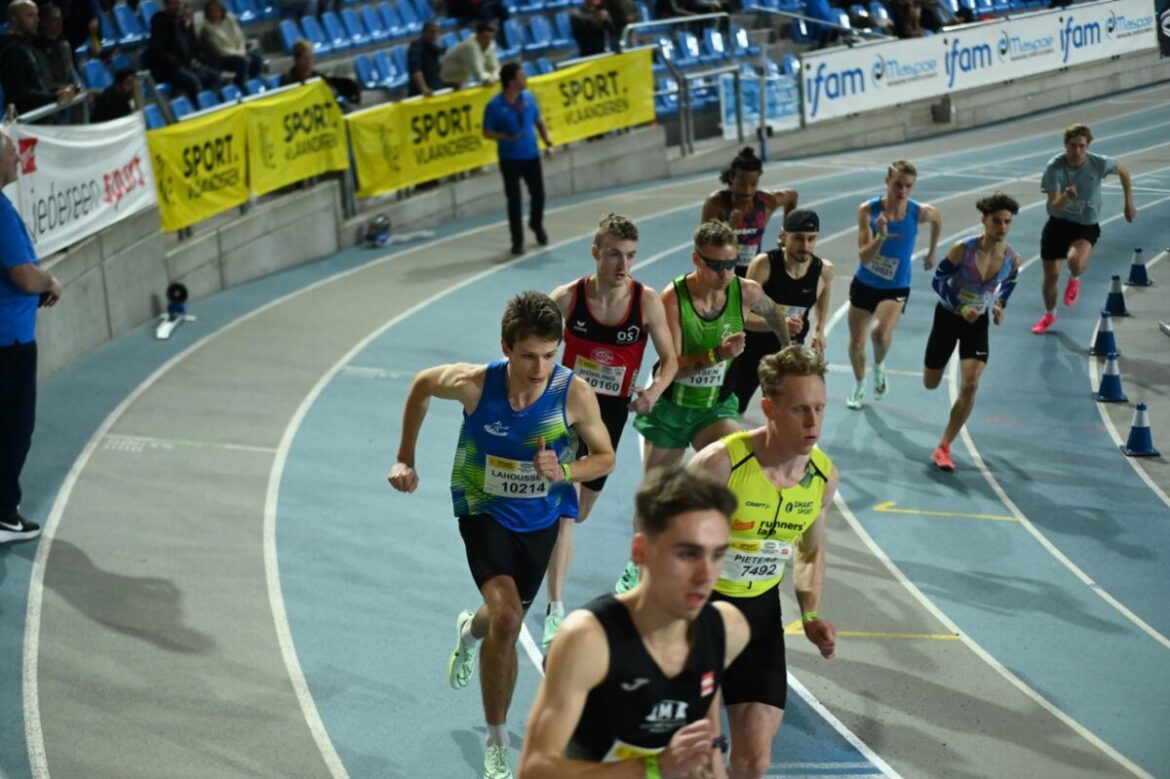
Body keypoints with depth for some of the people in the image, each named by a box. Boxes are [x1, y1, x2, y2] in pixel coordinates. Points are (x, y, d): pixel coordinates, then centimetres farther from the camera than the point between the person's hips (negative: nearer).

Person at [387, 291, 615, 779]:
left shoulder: (575, 395, -23)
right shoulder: (473, 385, -24)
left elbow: (605, 457, -8)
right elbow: (421, 385, -2)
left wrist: (564, 471, -29)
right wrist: (405, 459, 3)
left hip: (539, 519, 3)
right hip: (484, 513, -2)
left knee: (507, 621, 20)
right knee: (506, 618, -23)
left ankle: (471, 630, 61)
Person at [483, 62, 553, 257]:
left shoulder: (529, 98, -1)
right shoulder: (494, 106, -15)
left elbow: (539, 121, 11)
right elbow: (487, 132, -9)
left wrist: (547, 142, 2)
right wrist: (505, 137, -25)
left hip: (532, 155, 4)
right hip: (510, 159, -4)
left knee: (538, 194, 12)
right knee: (514, 200, 1)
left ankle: (537, 225, 41)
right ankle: (517, 240, 13)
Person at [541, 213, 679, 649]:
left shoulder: (646, 302, -10)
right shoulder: (567, 298, -13)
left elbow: (670, 358, 0)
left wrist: (655, 390, -19)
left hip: (612, 411, 3)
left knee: (580, 511, 19)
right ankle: (555, 612, -16)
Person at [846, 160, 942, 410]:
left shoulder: (920, 212, -15)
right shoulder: (868, 210, -18)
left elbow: (938, 220, 12)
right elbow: (864, 256, -22)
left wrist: (932, 253, 18)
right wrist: (881, 236, -39)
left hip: (896, 288, -1)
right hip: (864, 284, 1)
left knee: (881, 333, -28)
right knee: (856, 343, 12)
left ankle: (879, 368, 6)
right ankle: (859, 386, 41)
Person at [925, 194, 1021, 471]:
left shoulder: (1012, 259, -12)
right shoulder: (963, 250, -23)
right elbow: (938, 281, -15)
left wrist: (999, 307, -9)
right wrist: (960, 308, -26)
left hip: (978, 323, 2)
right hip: (948, 316, -2)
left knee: (970, 384, -16)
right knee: (930, 384, 10)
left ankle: (943, 448, -6)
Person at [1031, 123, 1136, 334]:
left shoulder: (1099, 163, -17)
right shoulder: (1055, 167, -19)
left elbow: (1124, 171, 6)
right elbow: (1054, 206, -24)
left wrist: (1129, 204, 10)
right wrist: (1066, 197, -46)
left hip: (1086, 226, -1)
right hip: (1058, 223, 1)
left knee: (1075, 261, -32)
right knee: (1051, 275, 7)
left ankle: (1074, 279, 8)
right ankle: (1049, 315, 38)